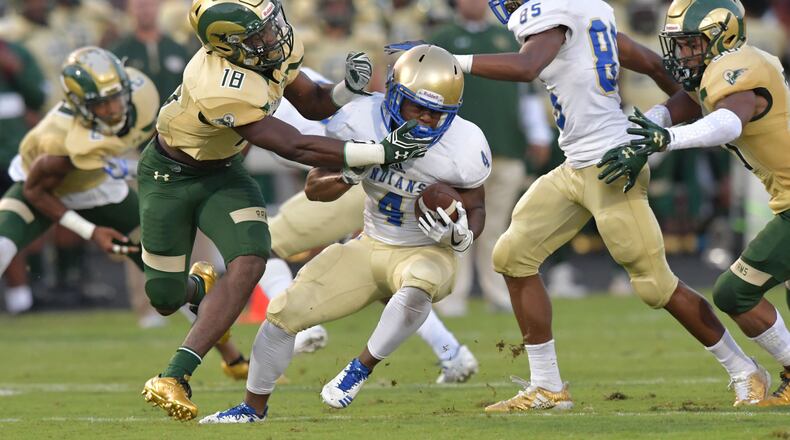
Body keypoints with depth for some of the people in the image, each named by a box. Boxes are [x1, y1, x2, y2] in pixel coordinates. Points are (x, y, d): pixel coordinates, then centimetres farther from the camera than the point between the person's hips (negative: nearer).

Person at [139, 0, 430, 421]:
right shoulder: (222, 89, -39)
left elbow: (312, 104, 3)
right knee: (166, 299, 2)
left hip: (221, 174, 6)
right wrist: (382, 152, -36)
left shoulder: (275, 48, -15)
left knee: (249, 262, -19)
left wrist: (349, 86, -20)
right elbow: (296, 148, -35)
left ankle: (173, 378, -19)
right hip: (169, 176, -6)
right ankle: (198, 287, 44)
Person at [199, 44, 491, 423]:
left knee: (416, 288, -40)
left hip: (427, 253, -3)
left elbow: (476, 210, -3)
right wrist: (348, 175, -27)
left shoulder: (464, 145, -21)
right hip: (371, 248, 3)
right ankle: (254, 407, 17)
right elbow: (314, 189, -5)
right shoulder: (361, 121, -15)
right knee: (284, 312, -7)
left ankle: (362, 368, -16)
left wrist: (460, 235, -26)